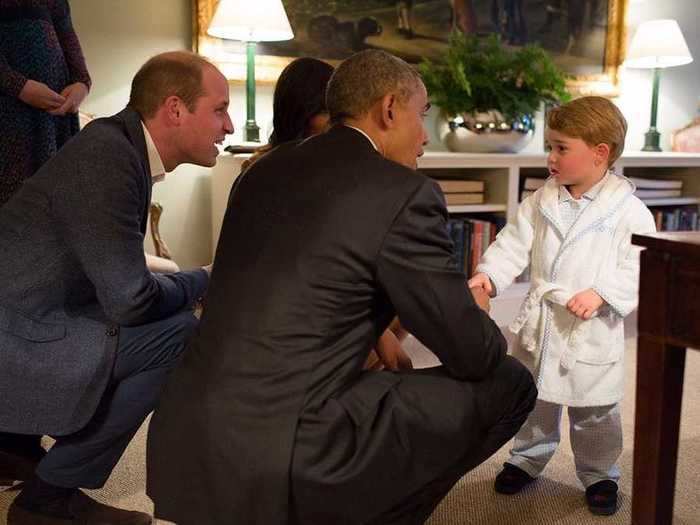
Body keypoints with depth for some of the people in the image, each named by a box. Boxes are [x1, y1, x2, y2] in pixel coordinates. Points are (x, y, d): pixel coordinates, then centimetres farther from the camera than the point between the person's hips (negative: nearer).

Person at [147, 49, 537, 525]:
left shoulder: (265, 171, 11)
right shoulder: (405, 193, -9)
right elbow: (473, 355, -3)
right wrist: (476, 310, 18)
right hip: (282, 462, -8)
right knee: (508, 384, 6)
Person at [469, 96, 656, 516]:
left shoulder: (628, 211, -12)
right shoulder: (542, 202, 1)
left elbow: (640, 268, -14)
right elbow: (515, 243, -1)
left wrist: (601, 294, -26)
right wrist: (489, 274, -16)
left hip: (593, 332, -4)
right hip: (540, 323, 4)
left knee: (594, 413, 11)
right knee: (533, 400, 19)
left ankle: (599, 474, 34)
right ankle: (528, 459, 40)